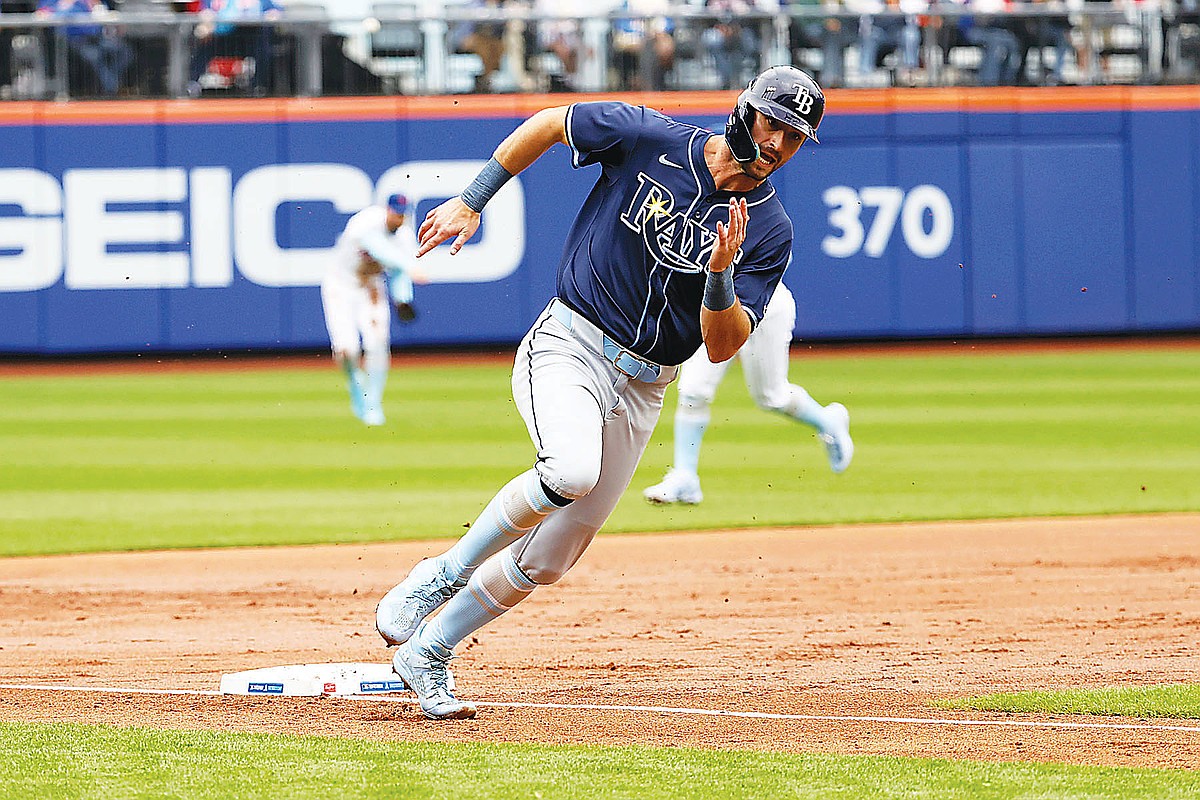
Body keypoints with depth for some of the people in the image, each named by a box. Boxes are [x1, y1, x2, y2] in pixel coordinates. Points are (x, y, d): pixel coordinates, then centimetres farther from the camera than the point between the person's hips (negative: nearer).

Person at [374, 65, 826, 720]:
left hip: (641, 390, 4)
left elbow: (721, 347, -8)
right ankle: (442, 575, -14)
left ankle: (427, 654, 23)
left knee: (547, 561, 4)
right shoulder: (651, 138, -9)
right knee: (573, 470, -34)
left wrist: (721, 273, -27)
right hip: (567, 345, -4)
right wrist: (470, 203, 4)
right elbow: (549, 124, 6)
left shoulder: (770, 232, -3)